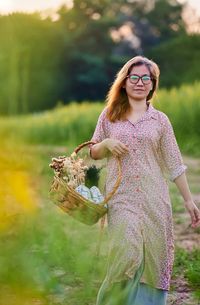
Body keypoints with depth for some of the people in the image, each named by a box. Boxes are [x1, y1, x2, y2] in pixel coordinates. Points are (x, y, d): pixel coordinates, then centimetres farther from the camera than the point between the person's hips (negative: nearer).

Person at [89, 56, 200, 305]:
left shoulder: (160, 120, 7)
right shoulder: (109, 115, 8)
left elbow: (174, 164, 9)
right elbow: (94, 153, 15)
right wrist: (106, 143, -7)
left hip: (154, 198, 1)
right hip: (122, 197, -1)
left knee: (152, 259, -2)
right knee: (127, 255, -17)